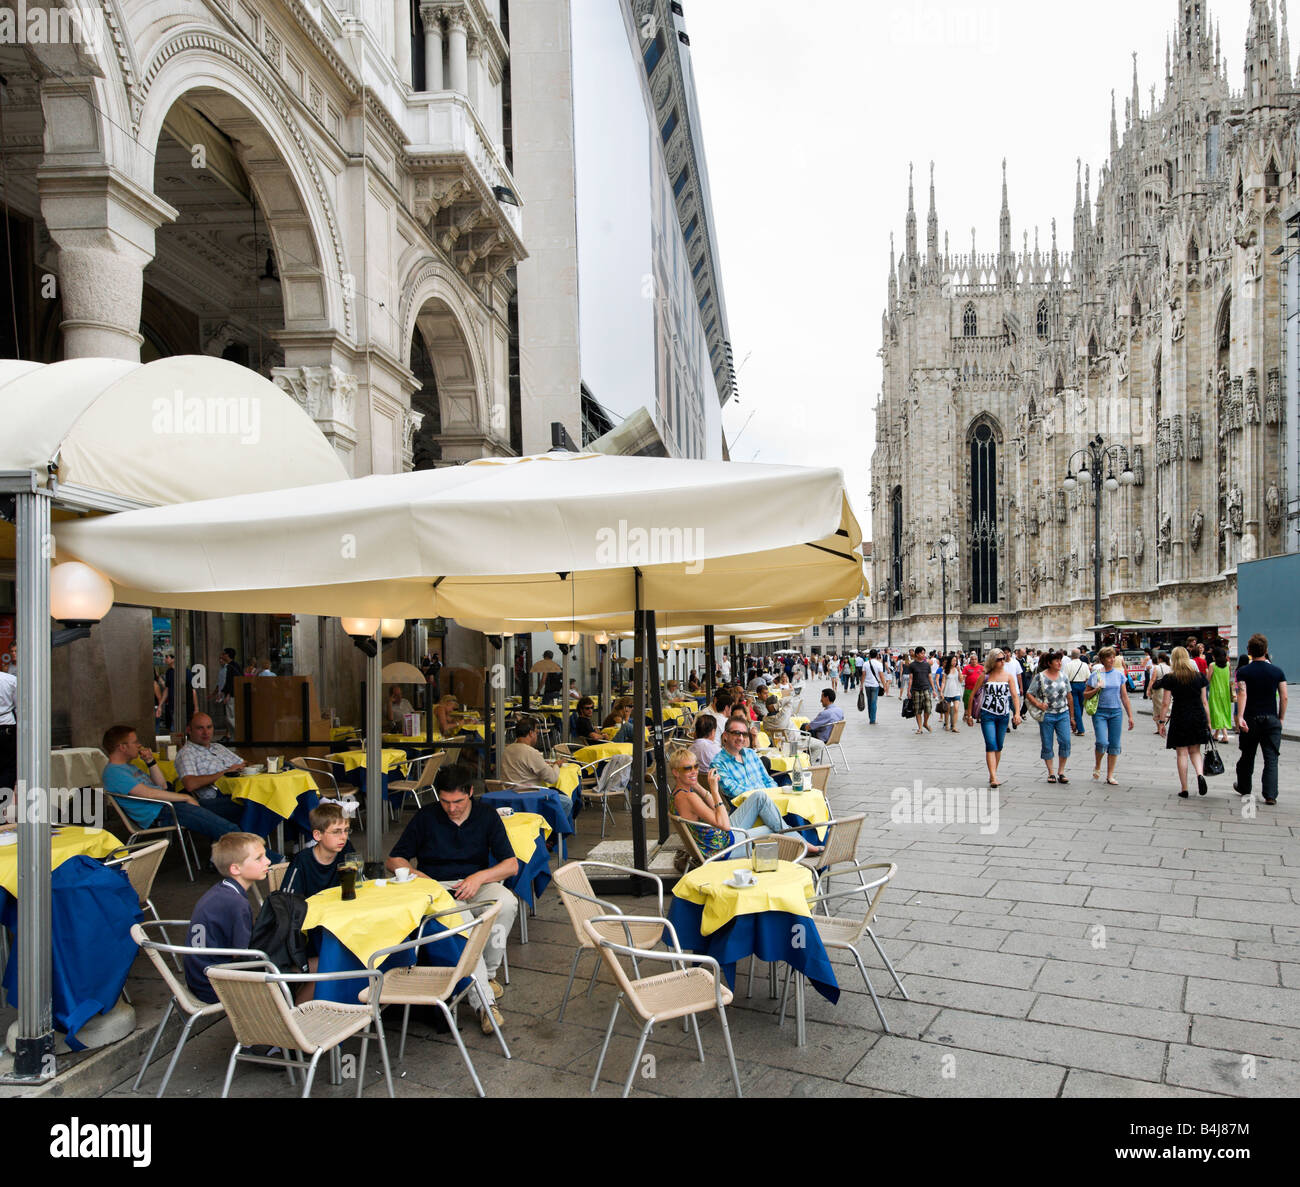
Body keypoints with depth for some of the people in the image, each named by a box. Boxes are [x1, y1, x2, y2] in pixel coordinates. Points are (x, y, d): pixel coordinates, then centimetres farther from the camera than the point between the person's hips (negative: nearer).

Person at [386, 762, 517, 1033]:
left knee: (507, 902, -33)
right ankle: (484, 1001, -36)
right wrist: (416, 874, -13)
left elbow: (511, 865, 0)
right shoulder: (426, 816, 1)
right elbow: (394, 860, 7)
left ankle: (489, 972, -9)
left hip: (476, 884, 2)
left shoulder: (486, 815, 3)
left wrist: (480, 877, -18)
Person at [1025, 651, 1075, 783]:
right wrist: (1038, 704, -19)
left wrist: (1072, 717, 15)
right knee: (1047, 745, 3)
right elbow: (1029, 694, -2)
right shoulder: (1040, 677, -4)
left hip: (1063, 714, 3)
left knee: (1065, 742, -7)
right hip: (1047, 715, -3)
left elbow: (1069, 697, 14)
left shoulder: (1063, 677, 8)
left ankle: (1061, 772, 5)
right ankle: (1051, 773, 16)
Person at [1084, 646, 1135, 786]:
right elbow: (1085, 695, 6)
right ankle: (1097, 766, 14)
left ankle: (1110, 775, 14)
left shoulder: (1119, 674, 6)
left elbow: (1124, 696, 10)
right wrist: (1096, 689, -13)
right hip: (1100, 712, -3)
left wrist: (1130, 716, 7)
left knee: (1114, 745, 4)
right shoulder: (1095, 675, 0)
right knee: (1102, 742, -15)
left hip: (1116, 712, 3)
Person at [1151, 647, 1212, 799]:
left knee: (1182, 753, 3)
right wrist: (1208, 721, 11)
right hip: (1198, 716, 3)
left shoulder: (1170, 679, -6)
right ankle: (1200, 774, -13)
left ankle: (1184, 790, 5)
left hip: (1179, 717, -3)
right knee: (1195, 750, 15)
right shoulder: (1199, 676, 3)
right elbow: (1204, 701, 5)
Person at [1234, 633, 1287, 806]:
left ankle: (1244, 788, 30)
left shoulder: (1243, 672, -5)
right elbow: (1284, 697, -2)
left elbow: (1242, 694, -17)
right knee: (1271, 758, 1)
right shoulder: (1277, 671, 0)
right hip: (1271, 719, 0)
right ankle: (1270, 795, -6)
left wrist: (1240, 717, -24)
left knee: (1247, 756, 15)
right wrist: (1281, 718, 9)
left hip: (1250, 720, 0)